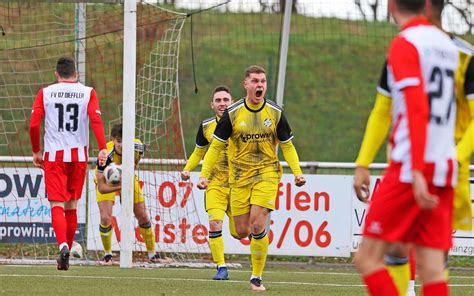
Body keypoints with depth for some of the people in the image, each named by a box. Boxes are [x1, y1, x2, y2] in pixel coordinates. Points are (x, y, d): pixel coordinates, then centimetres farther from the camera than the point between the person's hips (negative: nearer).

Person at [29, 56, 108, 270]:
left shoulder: (45, 93, 3)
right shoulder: (87, 92, 4)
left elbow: (33, 125, -2)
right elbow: (96, 120, -9)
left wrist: (36, 151, 10)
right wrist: (102, 148, -14)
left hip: (53, 155, -2)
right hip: (79, 155, 2)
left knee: (57, 205, -6)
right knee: (71, 205, 15)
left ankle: (63, 245, -30)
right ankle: (66, 253, 20)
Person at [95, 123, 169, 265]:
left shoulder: (137, 147, -29)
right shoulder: (106, 155, -40)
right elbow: (101, 187, -40)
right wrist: (120, 187, -55)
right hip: (107, 181, -4)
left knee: (143, 216, 5)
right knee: (105, 218, -19)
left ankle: (152, 255, 22)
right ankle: (107, 255, 4)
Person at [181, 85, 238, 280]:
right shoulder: (206, 127, 2)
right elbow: (199, 152, 17)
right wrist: (187, 170, 1)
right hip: (215, 184, 1)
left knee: (237, 232, 4)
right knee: (214, 223, -20)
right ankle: (221, 268, -10)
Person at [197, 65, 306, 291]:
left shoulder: (275, 112, -2)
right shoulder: (232, 113, -5)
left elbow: (287, 145, 8)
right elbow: (216, 146, 1)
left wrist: (297, 172, -5)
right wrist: (204, 175, -6)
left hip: (267, 173, -1)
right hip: (239, 177, 1)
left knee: (257, 225, -16)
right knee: (242, 232, 0)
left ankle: (257, 277, -3)